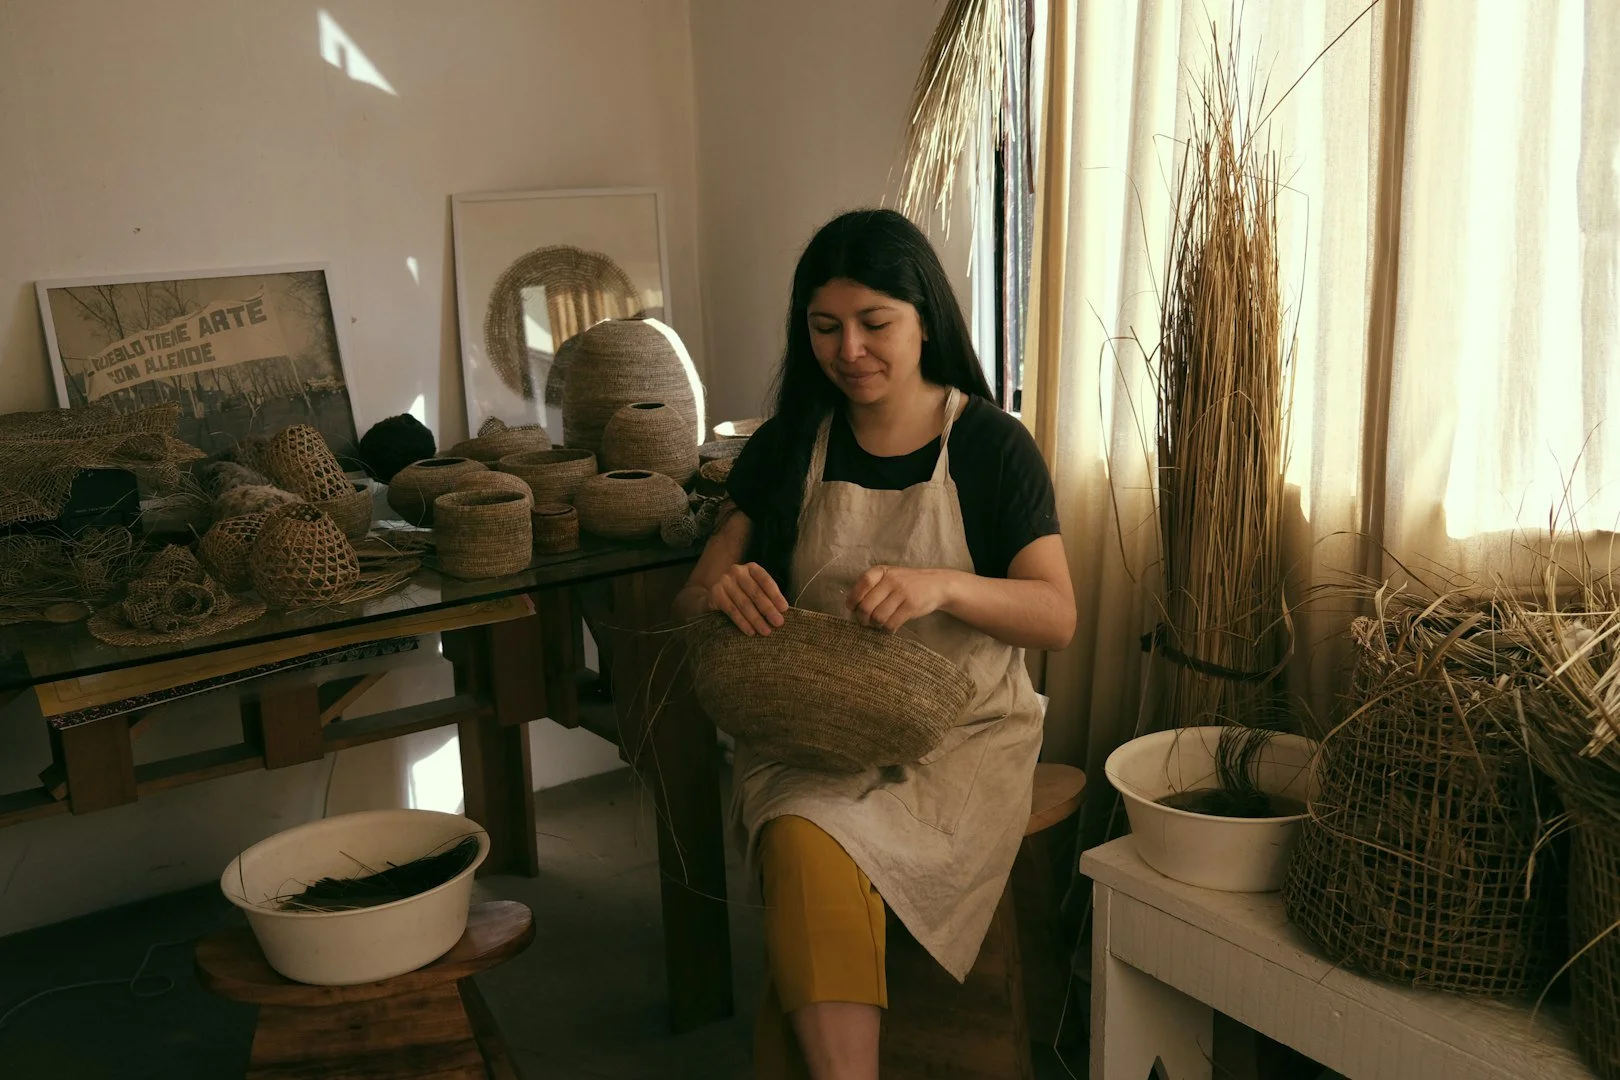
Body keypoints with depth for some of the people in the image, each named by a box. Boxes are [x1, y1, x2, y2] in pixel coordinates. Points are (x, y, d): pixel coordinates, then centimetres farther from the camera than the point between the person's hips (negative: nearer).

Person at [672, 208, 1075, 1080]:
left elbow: (1057, 616, -7)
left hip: (960, 733, -2)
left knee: (807, 861, -29)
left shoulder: (992, 445, -1)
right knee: (809, 853, -31)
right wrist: (719, 592, -21)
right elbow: (688, 607, 5)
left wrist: (939, 586, -27)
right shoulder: (788, 446, 7)